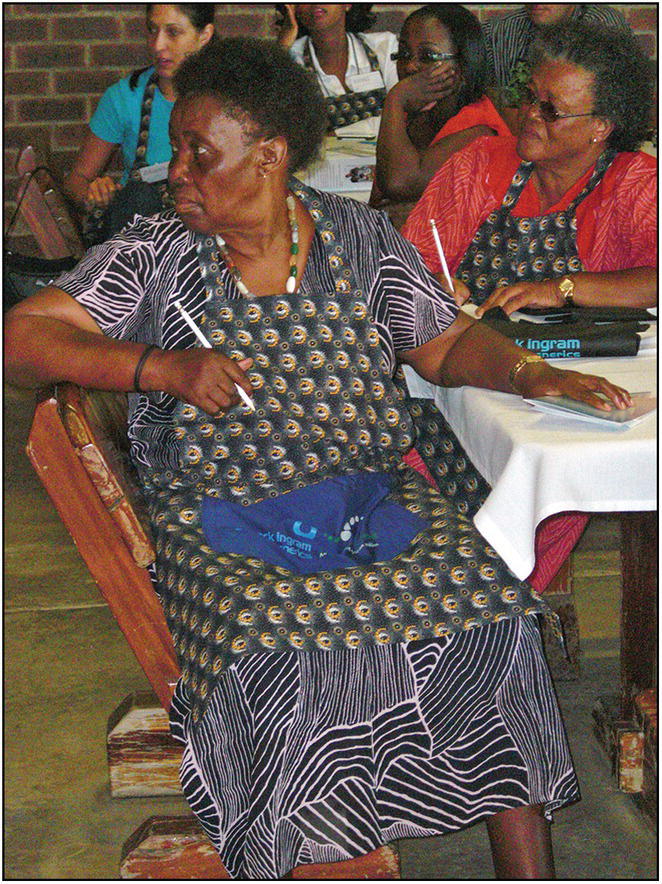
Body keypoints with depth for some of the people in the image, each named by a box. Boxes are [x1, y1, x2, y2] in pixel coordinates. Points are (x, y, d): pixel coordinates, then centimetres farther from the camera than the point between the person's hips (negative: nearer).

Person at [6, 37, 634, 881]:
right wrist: (160, 366, -16)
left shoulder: (360, 237, 8)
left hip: (371, 494, 2)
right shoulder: (154, 254, 2)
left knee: (494, 622, -22)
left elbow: (447, 342, 14)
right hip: (221, 517, -1)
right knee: (276, 653, -32)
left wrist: (528, 372, -6)